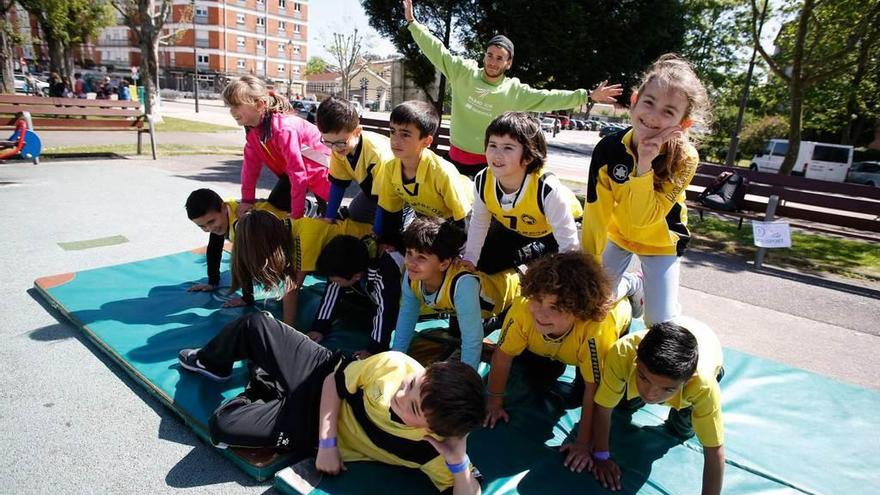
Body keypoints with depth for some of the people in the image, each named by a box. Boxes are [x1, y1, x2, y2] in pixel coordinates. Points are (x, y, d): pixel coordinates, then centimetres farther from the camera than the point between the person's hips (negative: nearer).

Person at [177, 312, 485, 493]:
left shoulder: (435, 452, -32)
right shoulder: (396, 364, -28)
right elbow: (335, 382, -14)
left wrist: (459, 461, -49)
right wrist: (327, 443, -21)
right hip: (321, 377, 2)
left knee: (221, 425, -13)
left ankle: (263, 390, 25)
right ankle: (210, 363, 46)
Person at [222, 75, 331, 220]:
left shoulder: (283, 128, -36)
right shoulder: (253, 128, -9)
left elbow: (297, 171, -36)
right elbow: (251, 163, -2)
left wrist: (297, 214, -32)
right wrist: (247, 200, -5)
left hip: (317, 169, -8)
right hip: (292, 171, 8)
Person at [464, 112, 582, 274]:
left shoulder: (548, 190, -44)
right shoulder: (482, 181, -27)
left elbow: (569, 243, -35)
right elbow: (478, 223, -7)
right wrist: (469, 260, -7)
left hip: (552, 231, -4)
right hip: (513, 228, 4)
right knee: (485, 263, 5)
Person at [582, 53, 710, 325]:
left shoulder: (684, 159, -28)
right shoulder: (608, 148, -25)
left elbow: (642, 218, -33)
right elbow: (595, 213, -21)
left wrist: (644, 166, -43)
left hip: (660, 241, -1)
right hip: (618, 232, 2)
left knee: (660, 320, -3)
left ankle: (648, 288, 29)